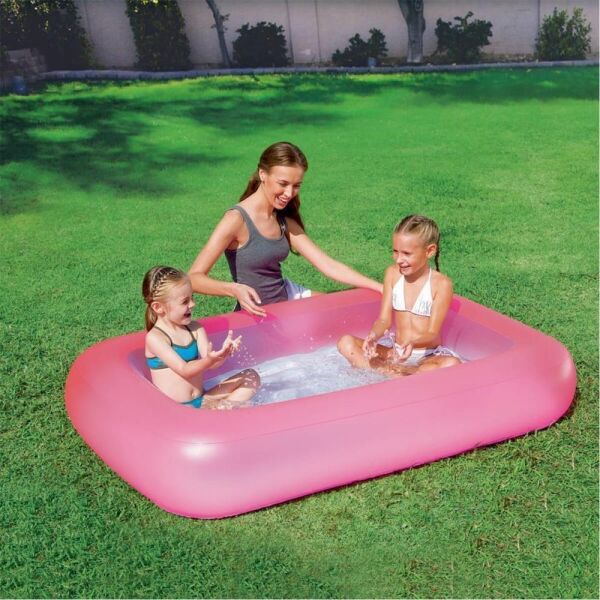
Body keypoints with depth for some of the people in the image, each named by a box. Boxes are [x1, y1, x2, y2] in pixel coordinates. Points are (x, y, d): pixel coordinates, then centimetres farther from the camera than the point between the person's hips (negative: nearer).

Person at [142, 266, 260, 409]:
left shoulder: (195, 329, 8)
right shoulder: (154, 337, -10)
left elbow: (208, 363, -2)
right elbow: (184, 370, -16)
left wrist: (224, 353, -23)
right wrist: (210, 360, -33)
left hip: (203, 399, 7)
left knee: (251, 376, -2)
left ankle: (222, 406, -15)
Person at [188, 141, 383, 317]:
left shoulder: (284, 221, 4)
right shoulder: (237, 220, -19)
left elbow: (328, 265, 2)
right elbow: (194, 278, -23)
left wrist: (380, 288, -5)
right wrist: (234, 289, -42)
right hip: (256, 313, -8)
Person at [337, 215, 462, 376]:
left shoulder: (441, 284, -12)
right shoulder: (393, 274, -1)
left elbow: (432, 334, -14)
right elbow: (384, 320, -2)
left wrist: (413, 343, -36)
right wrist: (373, 336, -25)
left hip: (428, 356, -4)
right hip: (397, 352, 4)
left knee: (452, 364, -36)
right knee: (346, 343, -14)